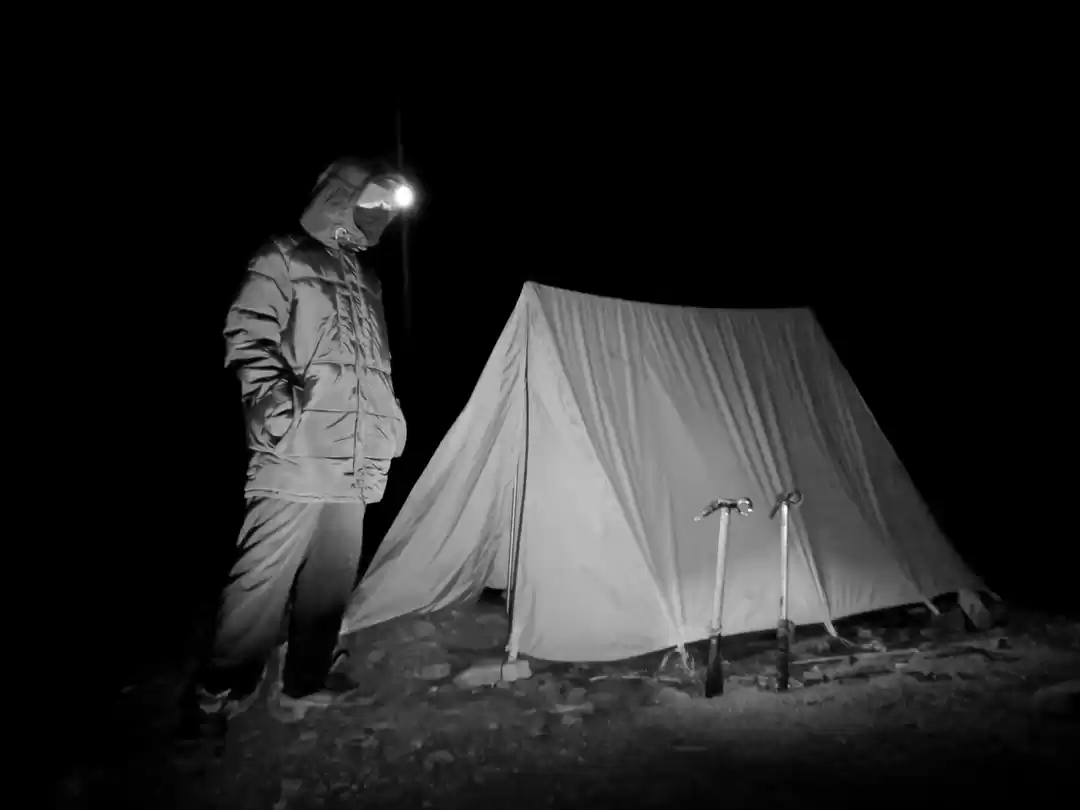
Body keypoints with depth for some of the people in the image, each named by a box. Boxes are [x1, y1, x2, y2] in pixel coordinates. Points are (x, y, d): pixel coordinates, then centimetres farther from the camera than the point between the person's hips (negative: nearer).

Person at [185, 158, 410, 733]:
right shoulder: (284, 260, 1)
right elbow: (247, 339, -7)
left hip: (354, 464, 7)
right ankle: (222, 691, 13)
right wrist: (274, 397, -20)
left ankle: (304, 685, 22)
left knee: (331, 579, 9)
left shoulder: (366, 281, 23)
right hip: (298, 456, -7)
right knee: (266, 574, -5)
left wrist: (389, 422, 20)